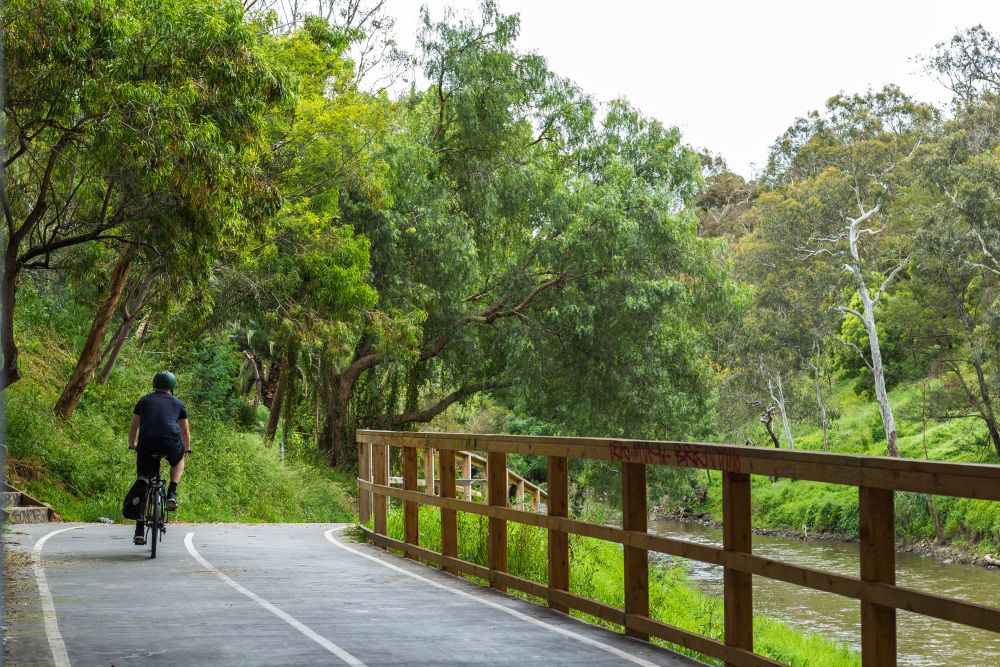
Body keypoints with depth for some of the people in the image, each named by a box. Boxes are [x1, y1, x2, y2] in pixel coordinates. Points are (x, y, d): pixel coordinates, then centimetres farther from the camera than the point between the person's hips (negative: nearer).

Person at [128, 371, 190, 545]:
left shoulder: (144, 401, 23)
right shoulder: (177, 403, 22)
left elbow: (133, 428, 28)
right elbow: (185, 431, 30)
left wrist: (132, 445, 48)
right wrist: (187, 448, 49)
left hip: (147, 445, 0)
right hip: (171, 444, 0)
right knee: (179, 459, 35)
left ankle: (139, 531, 4)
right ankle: (172, 495, 15)